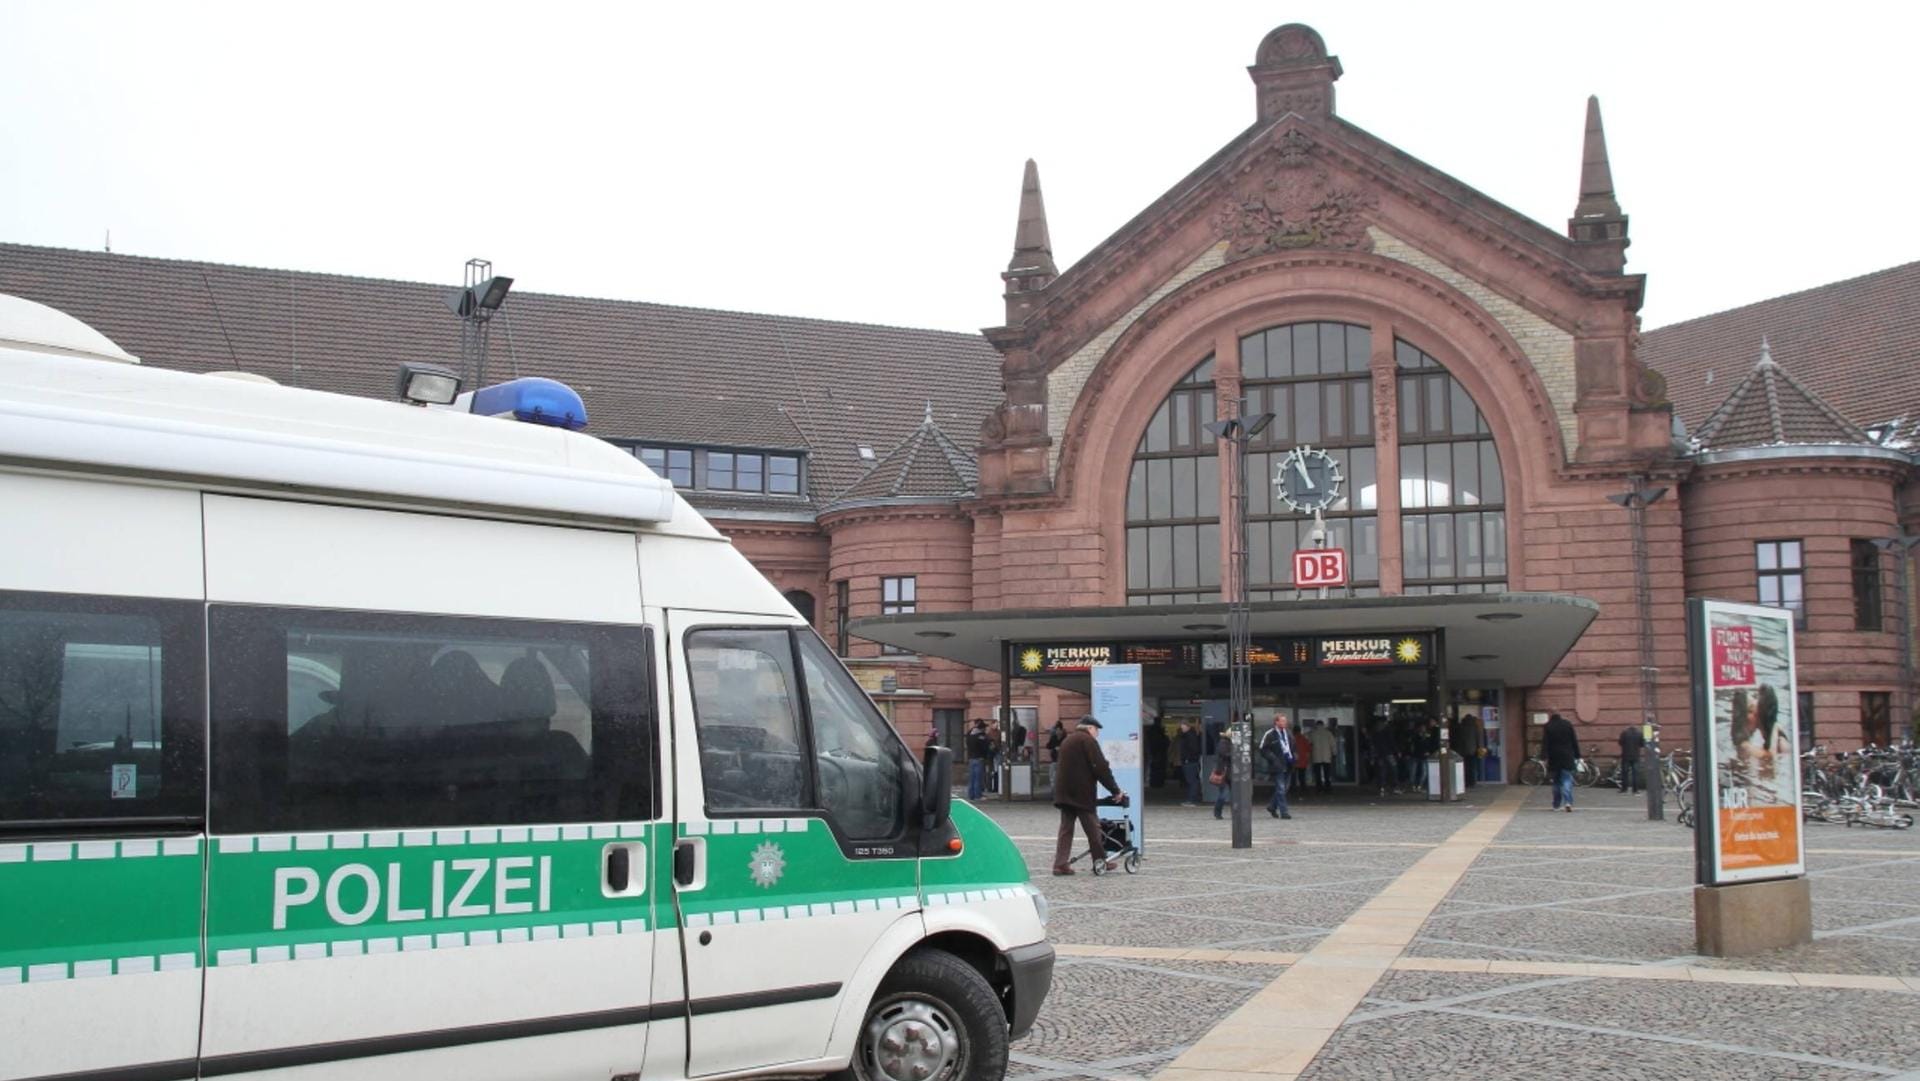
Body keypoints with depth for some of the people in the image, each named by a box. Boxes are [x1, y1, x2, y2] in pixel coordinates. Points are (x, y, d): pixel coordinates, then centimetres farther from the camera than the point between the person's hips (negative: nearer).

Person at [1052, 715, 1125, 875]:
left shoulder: (1067, 740, 20)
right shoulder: (1088, 740, -7)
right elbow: (1101, 768, -13)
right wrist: (1115, 790, -7)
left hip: (1063, 791, 8)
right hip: (1081, 792, -8)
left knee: (1066, 828, 6)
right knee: (1092, 827, 2)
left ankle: (1060, 864, -1)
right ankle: (1101, 861, 9)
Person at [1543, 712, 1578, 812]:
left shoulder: (1548, 726, -5)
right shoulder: (1568, 724, 1)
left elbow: (1544, 743, -10)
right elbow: (1574, 741, 4)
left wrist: (1544, 758, -11)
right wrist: (1577, 756, 9)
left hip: (1554, 758, 0)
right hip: (1567, 758, 0)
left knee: (1556, 781, 12)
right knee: (1567, 780, -2)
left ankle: (1556, 804, 17)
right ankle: (1568, 802, -20)